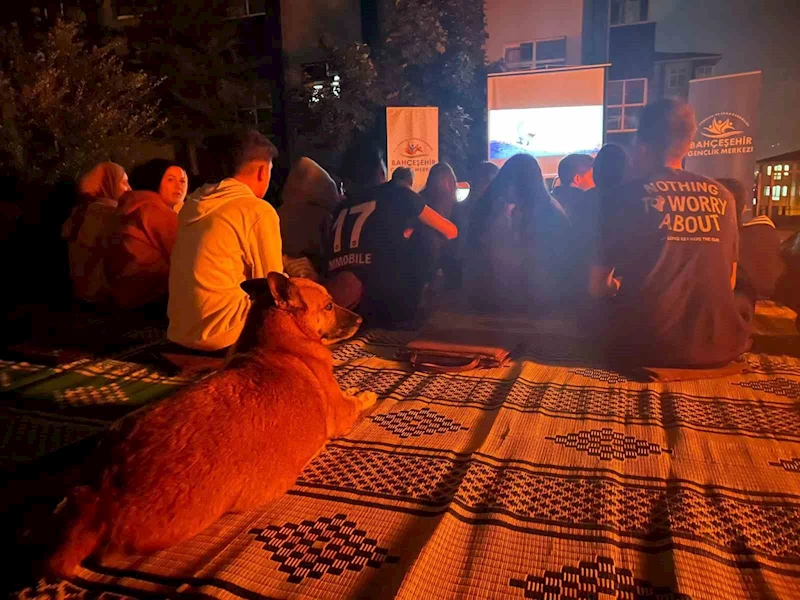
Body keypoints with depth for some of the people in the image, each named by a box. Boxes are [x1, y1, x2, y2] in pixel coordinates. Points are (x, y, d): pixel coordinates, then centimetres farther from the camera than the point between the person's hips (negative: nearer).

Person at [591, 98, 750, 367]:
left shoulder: (626, 197, -4)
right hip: (718, 348, 4)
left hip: (647, 348, -3)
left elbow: (598, 287, 1)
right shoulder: (723, 197, 7)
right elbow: (728, 282, 17)